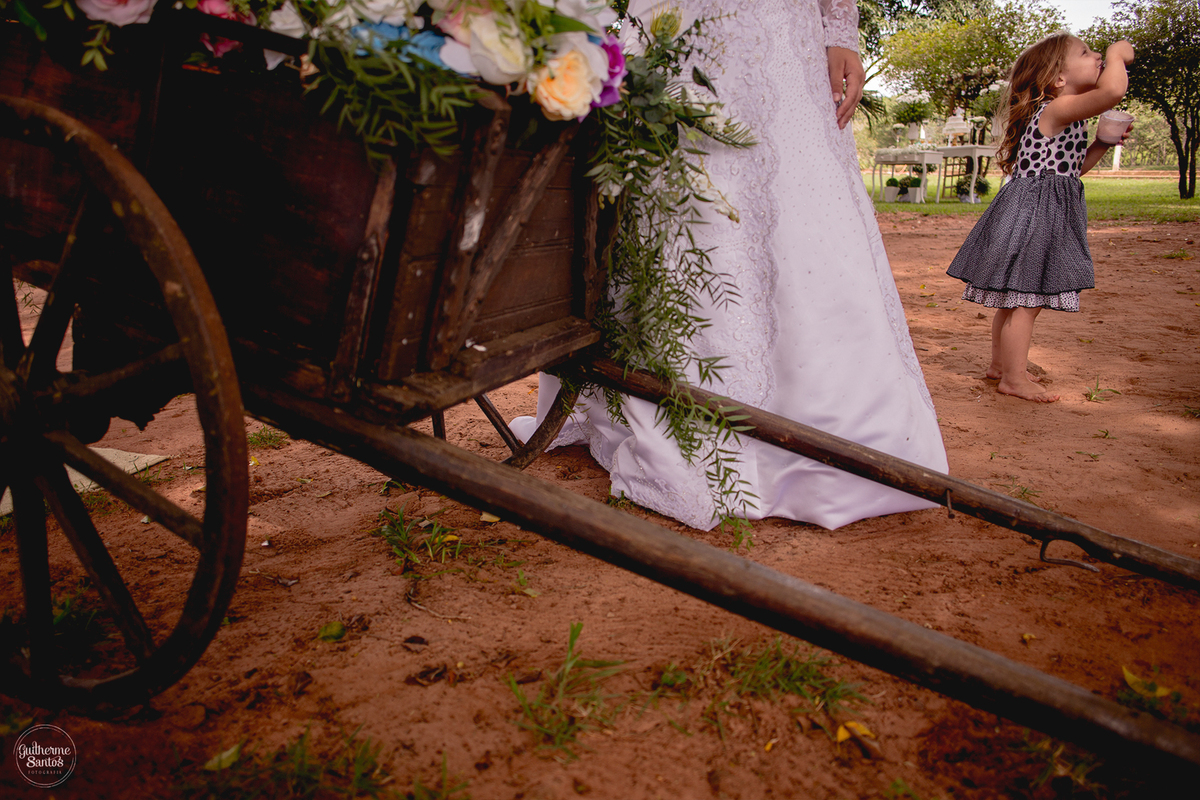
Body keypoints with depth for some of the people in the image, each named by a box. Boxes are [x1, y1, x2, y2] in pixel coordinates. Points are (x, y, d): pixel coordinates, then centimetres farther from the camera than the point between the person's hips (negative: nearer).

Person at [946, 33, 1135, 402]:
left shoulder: (1063, 120, 18)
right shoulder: (1057, 109, -14)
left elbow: (1069, 168, 27)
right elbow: (1113, 89, -30)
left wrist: (1103, 144, 15)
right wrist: (1117, 55, -11)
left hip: (1044, 216, 10)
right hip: (1032, 213, -10)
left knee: (1015, 299, 18)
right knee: (1025, 300, -7)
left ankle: (1001, 363, 29)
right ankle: (1014, 378, -2)